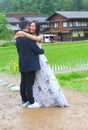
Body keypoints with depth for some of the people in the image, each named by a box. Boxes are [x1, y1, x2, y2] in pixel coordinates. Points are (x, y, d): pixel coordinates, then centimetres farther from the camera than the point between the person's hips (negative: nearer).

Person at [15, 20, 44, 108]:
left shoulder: (18, 38, 9)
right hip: (30, 65, -8)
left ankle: (24, 101, 22)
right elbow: (37, 50, -13)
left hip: (22, 64, 8)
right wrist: (42, 50, 7)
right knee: (29, 84, -2)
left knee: (23, 83, 13)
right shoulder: (28, 37, -17)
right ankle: (31, 102, 5)